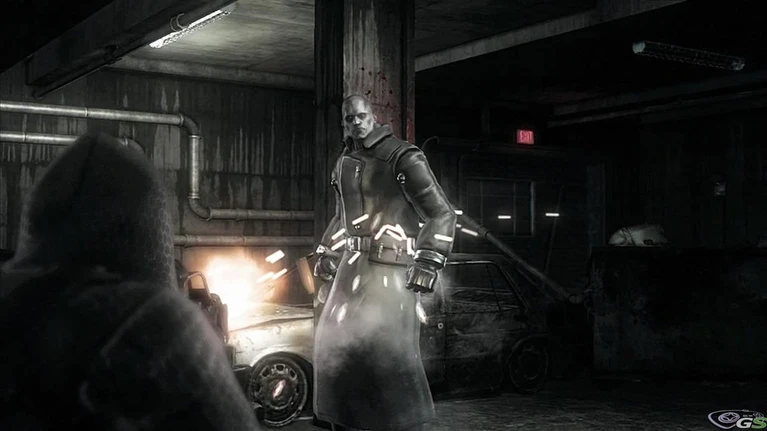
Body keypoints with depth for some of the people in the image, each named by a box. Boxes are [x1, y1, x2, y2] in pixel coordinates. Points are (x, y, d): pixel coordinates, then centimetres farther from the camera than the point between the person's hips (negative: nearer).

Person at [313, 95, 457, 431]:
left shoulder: (403, 158, -12)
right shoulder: (344, 163, 12)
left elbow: (441, 214, -13)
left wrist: (427, 265, -19)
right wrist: (327, 254, 25)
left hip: (392, 266, -8)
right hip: (354, 263, 8)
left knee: (390, 347, -13)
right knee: (335, 338, 11)